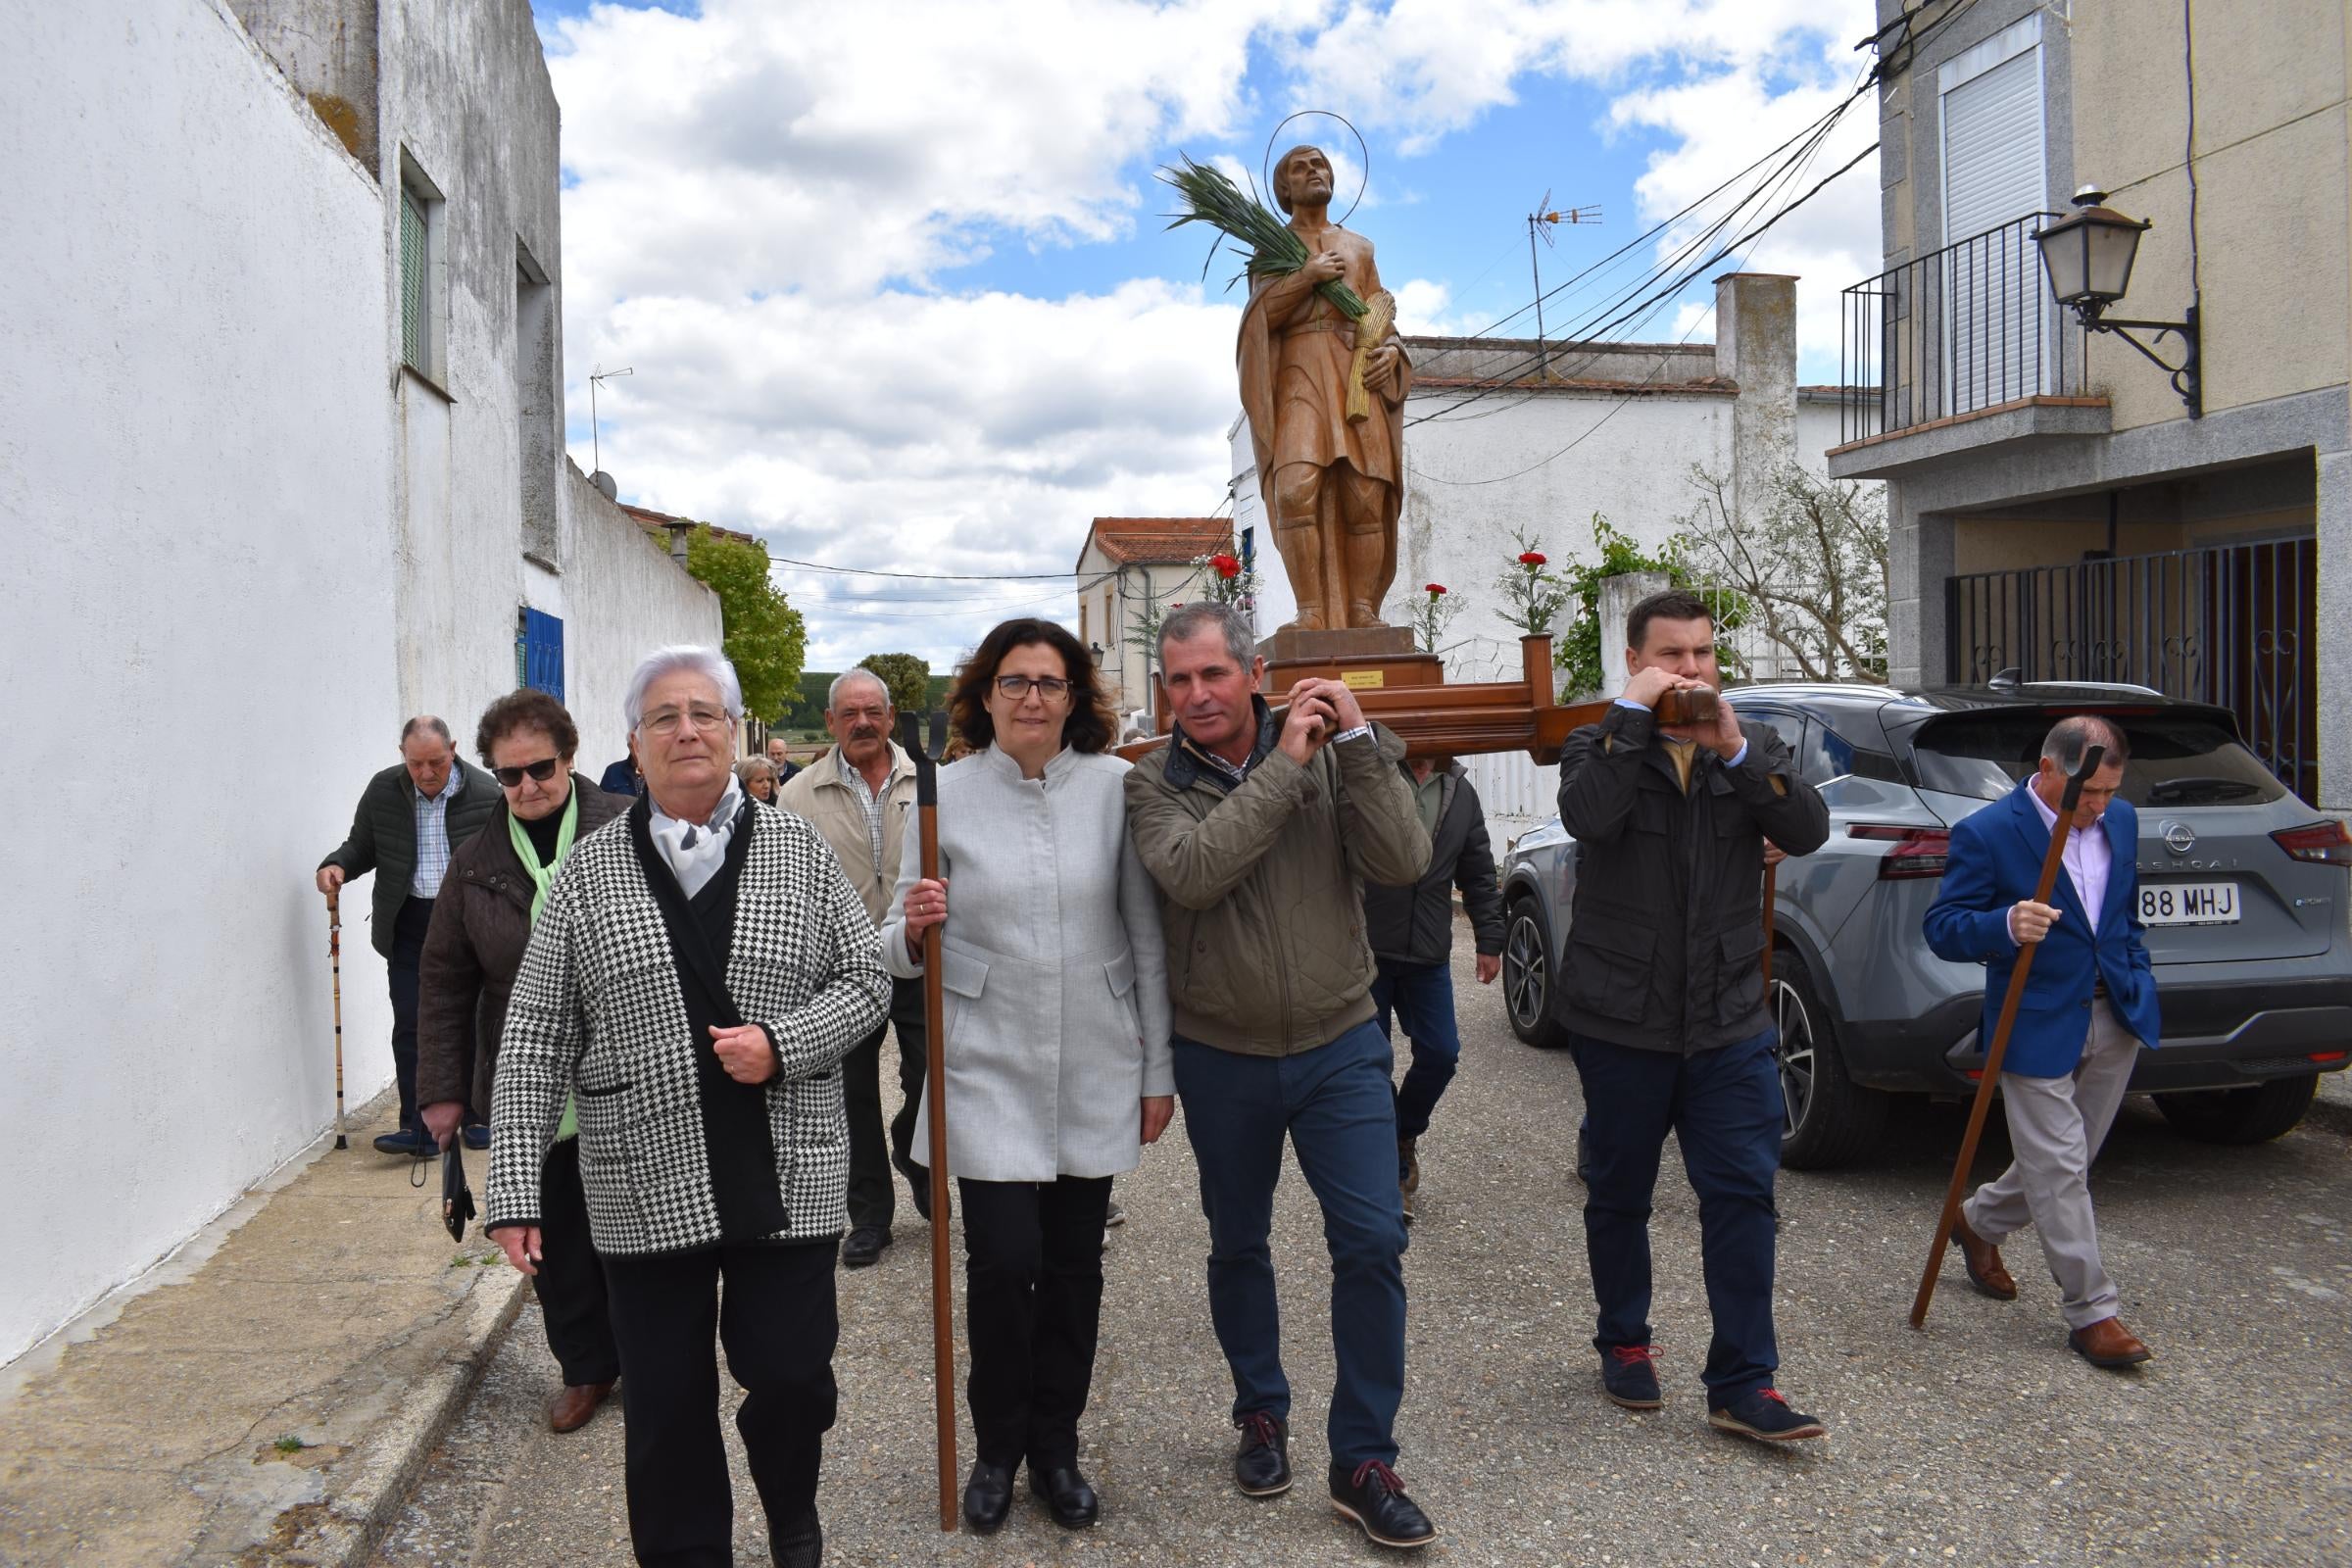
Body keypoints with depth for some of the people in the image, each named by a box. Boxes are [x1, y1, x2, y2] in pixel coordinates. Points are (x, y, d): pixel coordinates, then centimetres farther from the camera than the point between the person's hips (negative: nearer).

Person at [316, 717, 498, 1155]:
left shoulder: (485, 794, -8)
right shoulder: (383, 791, 0)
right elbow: (362, 845, 13)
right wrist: (337, 865, -9)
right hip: (409, 925, 2)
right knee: (410, 1028, -2)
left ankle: (478, 1118, 21)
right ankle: (418, 1129, 2)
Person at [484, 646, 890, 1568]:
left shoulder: (799, 851, 2)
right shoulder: (588, 872, 1)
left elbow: (865, 983, 4)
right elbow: (535, 1038, 1)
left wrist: (781, 1042, -14)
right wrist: (515, 1186, -4)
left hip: (785, 1178, 0)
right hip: (646, 1190, 0)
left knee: (791, 1373, 4)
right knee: (665, 1403, 8)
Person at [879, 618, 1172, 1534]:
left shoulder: (1115, 787, -5)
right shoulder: (945, 795, -4)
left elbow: (1147, 938, 0)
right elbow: (903, 952, 3)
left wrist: (1158, 1070, 1)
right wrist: (914, 928, -20)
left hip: (1096, 1071, 1)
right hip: (989, 1070, -1)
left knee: (1074, 1263, 11)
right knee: (1004, 1262, -3)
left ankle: (1056, 1447, 33)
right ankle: (998, 1447, 24)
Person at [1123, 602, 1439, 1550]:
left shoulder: (1332, 755, -5)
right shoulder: (1153, 785, -8)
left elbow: (1403, 862, -17)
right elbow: (1190, 874, -28)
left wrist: (1356, 740, -22)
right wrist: (1282, 766, -26)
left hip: (1339, 1047, 0)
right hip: (1220, 1059, 0)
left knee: (1372, 1240, -5)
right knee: (1238, 1247, 15)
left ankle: (1363, 1462, 11)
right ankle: (1261, 1412, 39)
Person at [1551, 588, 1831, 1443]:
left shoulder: (1751, 747, 8)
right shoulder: (1601, 745, -2)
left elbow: (1808, 830, -10)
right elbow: (1587, 816, -25)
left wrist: (1736, 751, -22)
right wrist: (1631, 714, -21)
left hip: (1729, 1021, 2)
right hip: (1621, 1021, -2)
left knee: (1743, 1196, -1)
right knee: (1620, 1196, 12)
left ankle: (1743, 1385, 8)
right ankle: (1624, 1343, 32)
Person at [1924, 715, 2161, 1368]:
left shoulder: (2122, 821, 7)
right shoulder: (1985, 834, -14)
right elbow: (1942, 928, -14)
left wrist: (2139, 983, 13)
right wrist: (2005, 925, -33)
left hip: (2115, 1017, 7)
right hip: (2037, 1024, -6)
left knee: (2067, 1161, 17)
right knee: (2060, 1170, -3)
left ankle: (1979, 1223, 40)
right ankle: (2092, 1314, 8)